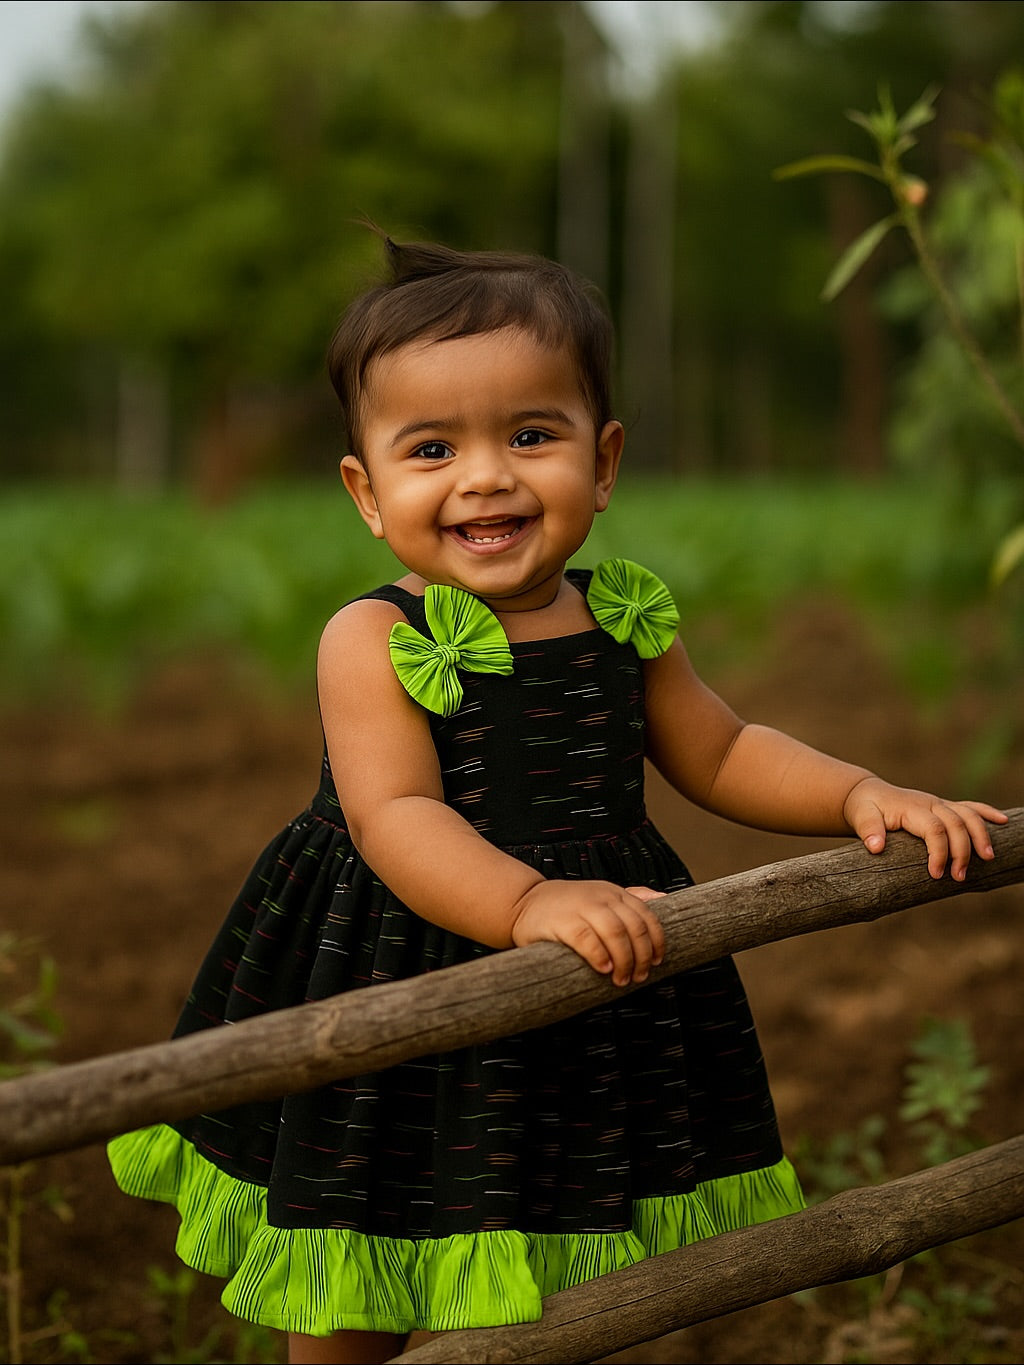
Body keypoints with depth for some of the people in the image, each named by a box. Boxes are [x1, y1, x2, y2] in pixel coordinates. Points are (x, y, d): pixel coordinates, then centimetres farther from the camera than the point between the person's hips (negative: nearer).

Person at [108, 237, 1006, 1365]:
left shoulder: (626, 622, 0)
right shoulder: (372, 642, -17)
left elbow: (718, 754, 11)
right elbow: (395, 817, -27)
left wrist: (861, 795, -4)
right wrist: (527, 904, -44)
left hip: (593, 1007, 4)